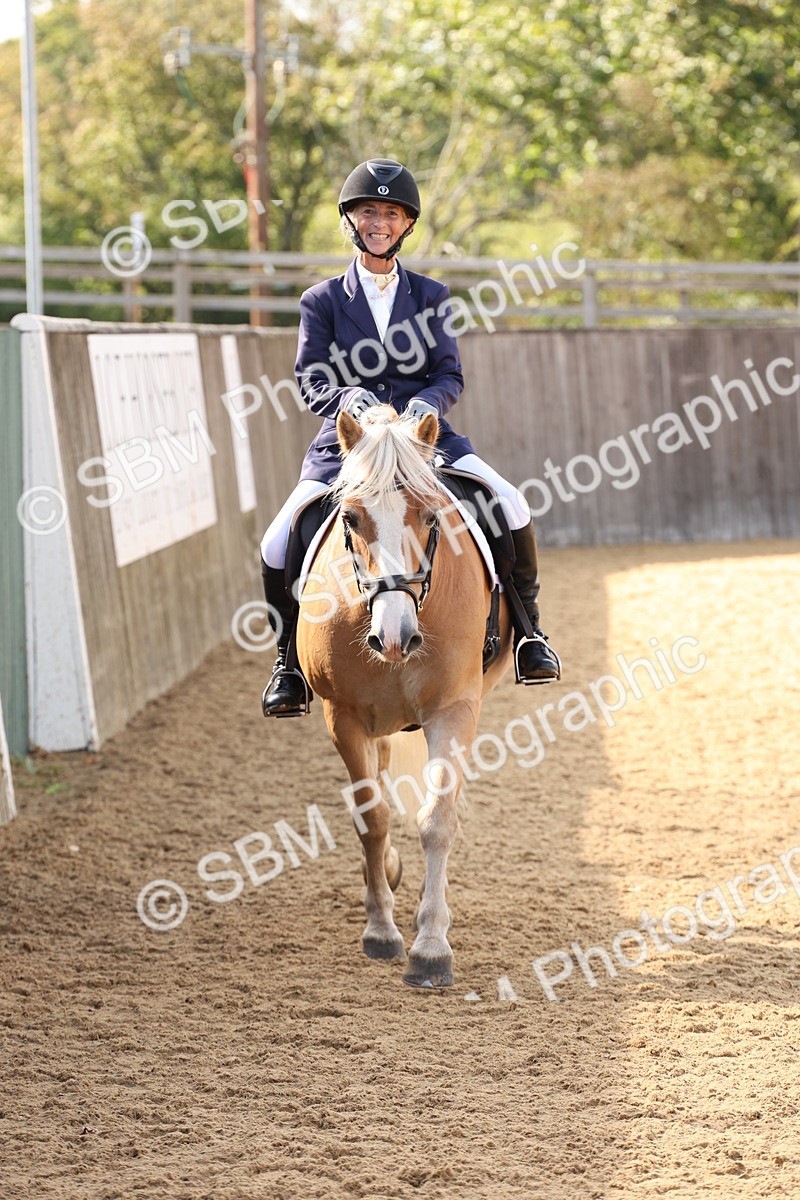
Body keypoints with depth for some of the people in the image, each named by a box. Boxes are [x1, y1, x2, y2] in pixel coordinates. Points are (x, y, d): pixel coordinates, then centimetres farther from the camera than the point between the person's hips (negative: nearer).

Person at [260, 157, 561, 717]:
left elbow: (451, 375, 4)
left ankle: (527, 629, -1)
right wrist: (348, 398, -23)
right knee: (278, 546, -19)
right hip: (346, 444, 0)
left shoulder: (430, 296, 10)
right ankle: (291, 660, 5)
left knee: (512, 507, -22)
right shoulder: (323, 301, 6)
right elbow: (312, 382, -1)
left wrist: (426, 402, -19)